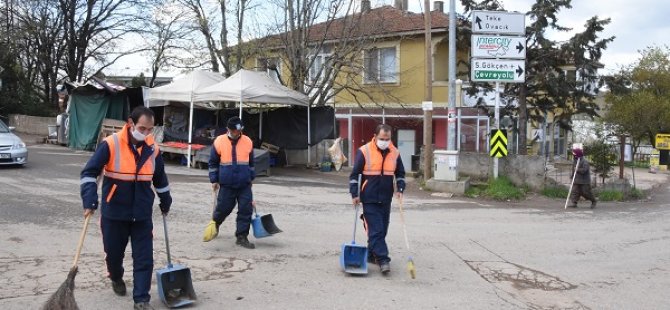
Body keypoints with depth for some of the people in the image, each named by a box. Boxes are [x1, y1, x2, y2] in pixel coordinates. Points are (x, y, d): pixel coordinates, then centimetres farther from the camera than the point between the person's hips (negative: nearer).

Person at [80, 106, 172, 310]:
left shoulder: (153, 149, 0)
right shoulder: (111, 144, -13)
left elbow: (160, 179, 16)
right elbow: (89, 172, -14)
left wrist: (165, 202, 25)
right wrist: (90, 201, -25)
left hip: (142, 215, 2)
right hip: (114, 213, -2)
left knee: (144, 259, -1)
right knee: (114, 253, 15)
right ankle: (116, 278, 47)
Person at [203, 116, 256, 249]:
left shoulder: (248, 142, 3)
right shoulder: (219, 141, -4)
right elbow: (213, 162, 4)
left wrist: (251, 177, 17)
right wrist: (214, 180, 2)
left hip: (244, 185, 2)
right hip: (226, 184, -2)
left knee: (246, 210, -2)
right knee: (224, 208, 6)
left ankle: (242, 237, 9)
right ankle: (215, 223, 39)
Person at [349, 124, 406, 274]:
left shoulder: (395, 153, 4)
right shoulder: (364, 151, -8)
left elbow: (400, 174, 15)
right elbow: (354, 174, -4)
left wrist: (400, 189, 1)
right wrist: (355, 194, -9)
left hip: (385, 199, 5)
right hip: (369, 199, -5)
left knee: (382, 230, 12)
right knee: (375, 230, -10)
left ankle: (372, 255, 28)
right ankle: (383, 260, -10)